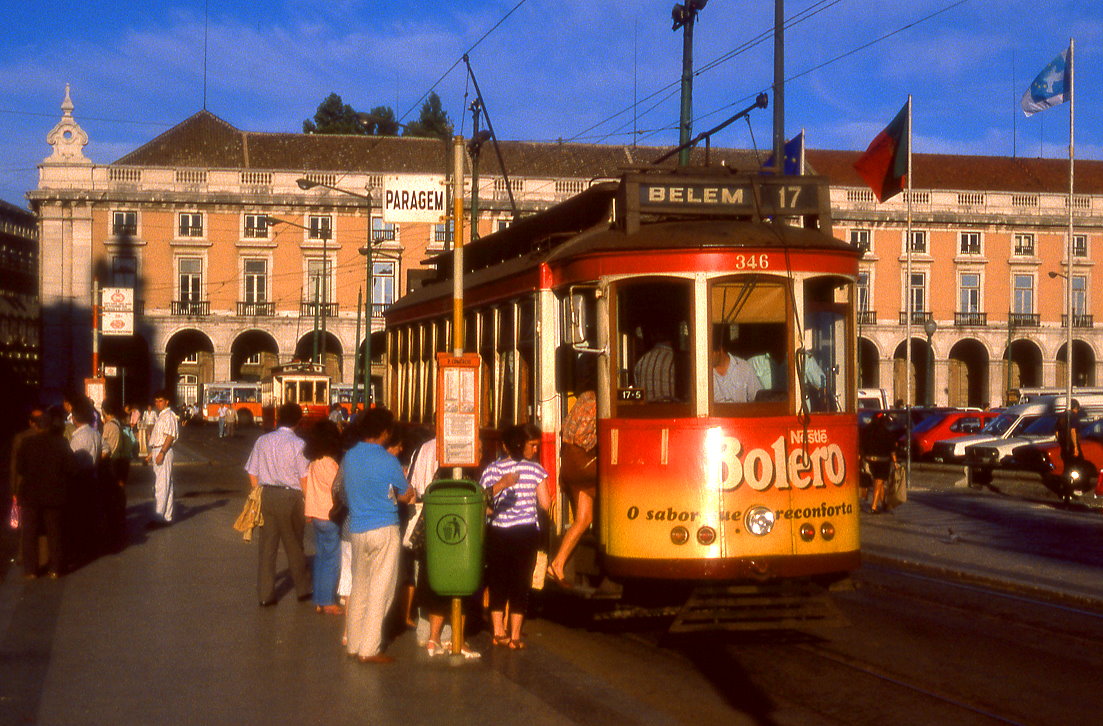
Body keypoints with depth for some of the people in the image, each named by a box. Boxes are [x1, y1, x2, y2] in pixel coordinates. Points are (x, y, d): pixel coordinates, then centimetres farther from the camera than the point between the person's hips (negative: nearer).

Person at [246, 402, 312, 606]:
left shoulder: (263, 441, 3)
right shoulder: (298, 444, -10)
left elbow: (253, 474, 7)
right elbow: (304, 478, -11)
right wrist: (308, 505, -1)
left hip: (266, 495, 3)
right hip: (290, 497, -3)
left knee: (267, 545, 8)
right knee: (294, 546, 10)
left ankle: (265, 595, 8)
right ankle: (303, 590, 24)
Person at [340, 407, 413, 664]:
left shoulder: (349, 457, 6)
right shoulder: (388, 461, -12)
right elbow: (405, 496, -3)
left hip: (356, 529, 6)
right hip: (384, 529, -6)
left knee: (359, 587, 15)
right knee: (380, 590, -1)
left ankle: (353, 643, 21)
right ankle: (369, 648, -1)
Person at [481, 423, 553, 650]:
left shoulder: (492, 469, 1)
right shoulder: (535, 470, -5)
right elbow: (545, 503, -6)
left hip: (496, 533, 2)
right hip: (525, 534, -2)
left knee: (497, 582, 13)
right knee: (520, 584, 5)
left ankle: (498, 631, 18)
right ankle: (515, 636, 6)